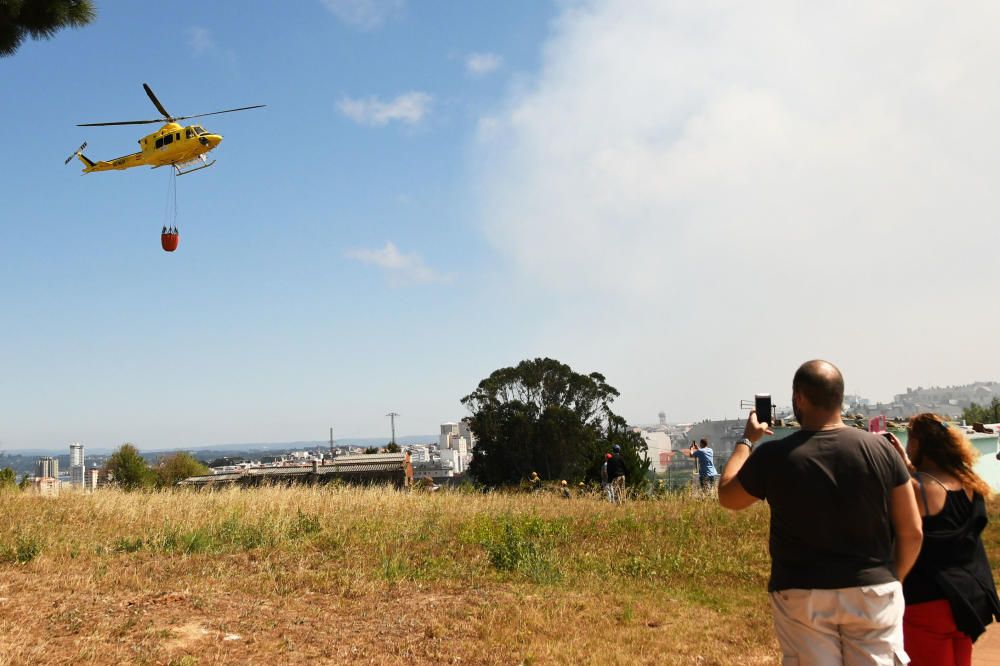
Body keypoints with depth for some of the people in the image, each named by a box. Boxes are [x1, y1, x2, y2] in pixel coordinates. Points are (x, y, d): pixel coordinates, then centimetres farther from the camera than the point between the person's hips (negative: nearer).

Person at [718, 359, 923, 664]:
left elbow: (727, 496, 8)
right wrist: (893, 578, 16)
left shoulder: (774, 456, -11)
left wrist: (746, 440, 19)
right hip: (874, 593, 2)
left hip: (802, 597, -1)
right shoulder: (880, 448, -5)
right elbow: (912, 531, 0)